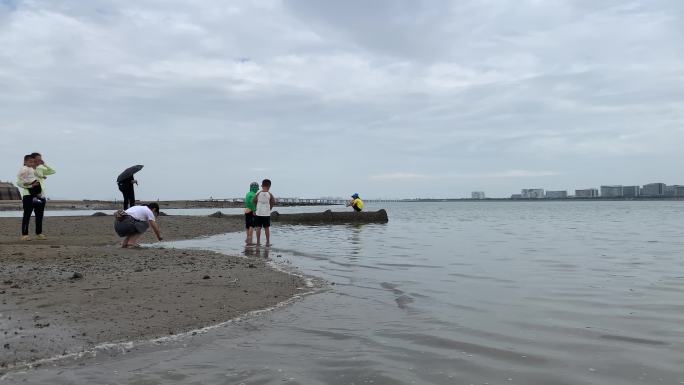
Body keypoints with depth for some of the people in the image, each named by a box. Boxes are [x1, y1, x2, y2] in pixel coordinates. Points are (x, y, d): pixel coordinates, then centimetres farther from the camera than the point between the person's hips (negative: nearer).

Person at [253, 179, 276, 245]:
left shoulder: (258, 194, -3)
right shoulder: (270, 194, -5)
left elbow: (254, 201, 4)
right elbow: (273, 203, -1)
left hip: (258, 213, 1)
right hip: (267, 214, -1)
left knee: (258, 227, 7)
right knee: (267, 228, 6)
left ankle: (258, 241, 10)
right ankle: (268, 242, 8)